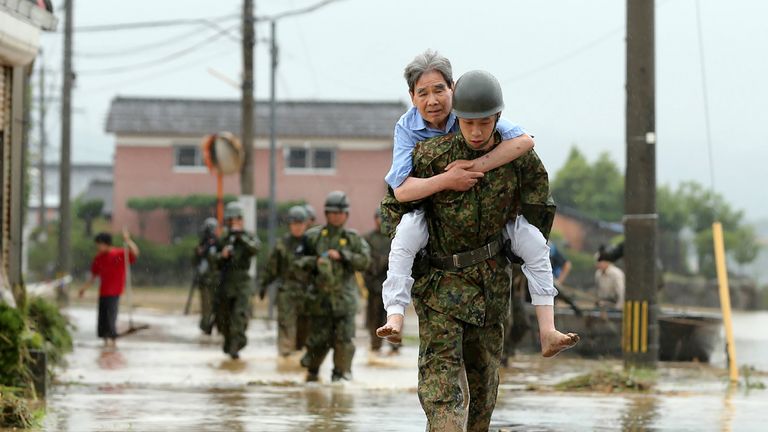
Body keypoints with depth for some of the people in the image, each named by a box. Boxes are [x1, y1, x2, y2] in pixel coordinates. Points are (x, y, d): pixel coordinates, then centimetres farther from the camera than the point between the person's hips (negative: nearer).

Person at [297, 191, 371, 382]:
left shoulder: (353, 238, 6)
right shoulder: (313, 236, 6)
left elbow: (364, 260, -4)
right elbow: (300, 262, 8)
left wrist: (342, 256, -14)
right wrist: (315, 262, -10)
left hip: (344, 297, 0)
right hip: (320, 296, 0)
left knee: (344, 338, -9)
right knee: (318, 339, 5)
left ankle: (341, 372, 0)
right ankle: (312, 370, 28)